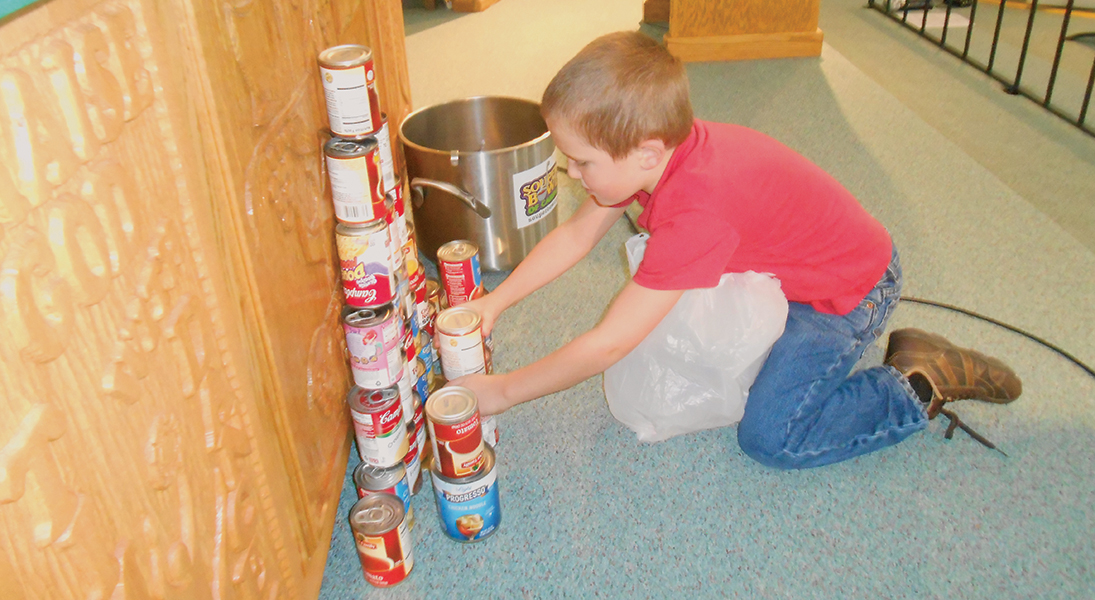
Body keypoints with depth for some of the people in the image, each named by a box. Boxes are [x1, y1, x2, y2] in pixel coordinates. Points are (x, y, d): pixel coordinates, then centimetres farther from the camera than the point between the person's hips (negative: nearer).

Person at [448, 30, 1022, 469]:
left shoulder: (695, 212, -40)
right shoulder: (656, 151, -14)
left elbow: (607, 345, -36)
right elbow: (578, 232, -2)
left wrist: (503, 391, -24)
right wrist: (496, 301, -8)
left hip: (853, 289, -8)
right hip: (785, 263, 9)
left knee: (769, 436, -14)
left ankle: (925, 385, 1)